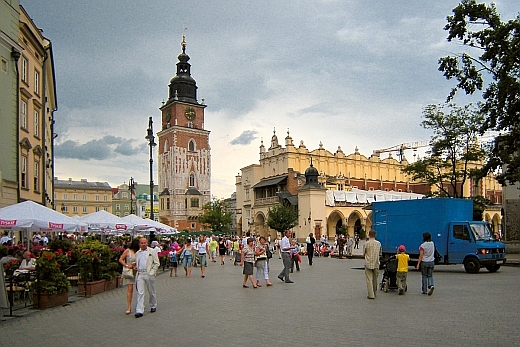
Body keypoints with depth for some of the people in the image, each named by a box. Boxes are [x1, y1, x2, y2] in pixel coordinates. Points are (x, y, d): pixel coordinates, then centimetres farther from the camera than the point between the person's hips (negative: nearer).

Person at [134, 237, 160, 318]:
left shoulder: (152, 251, 3)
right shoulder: (137, 253, 14)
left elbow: (157, 263, 1)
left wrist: (152, 272, -8)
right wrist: (135, 267, 4)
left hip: (149, 274, -2)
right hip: (140, 274, 2)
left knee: (151, 292, 11)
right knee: (140, 293, -6)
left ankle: (153, 306, 31)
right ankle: (139, 311, -8)